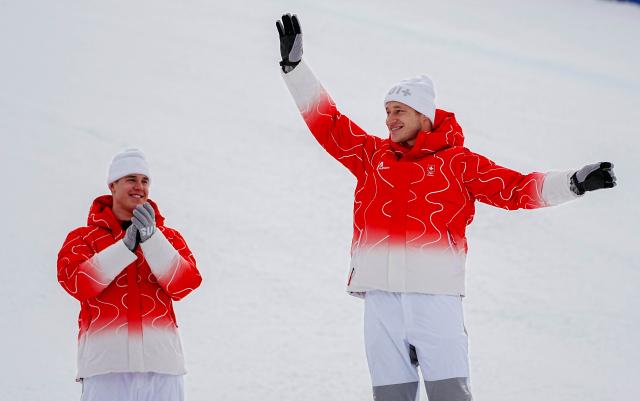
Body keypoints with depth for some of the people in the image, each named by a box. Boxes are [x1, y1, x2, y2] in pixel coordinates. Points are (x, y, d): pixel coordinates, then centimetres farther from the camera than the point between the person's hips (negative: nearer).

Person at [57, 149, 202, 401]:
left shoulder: (168, 238, 18)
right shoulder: (82, 238, 12)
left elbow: (185, 284, 1)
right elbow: (78, 284, -6)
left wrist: (151, 239, -11)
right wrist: (126, 246, -12)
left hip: (161, 362, 2)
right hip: (107, 362, -2)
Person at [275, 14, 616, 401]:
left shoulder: (457, 161, 9)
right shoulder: (373, 155, 16)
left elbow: (516, 188, 6)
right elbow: (326, 121, 17)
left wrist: (574, 183, -4)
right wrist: (295, 65, 13)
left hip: (436, 293, -3)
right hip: (381, 293, 3)